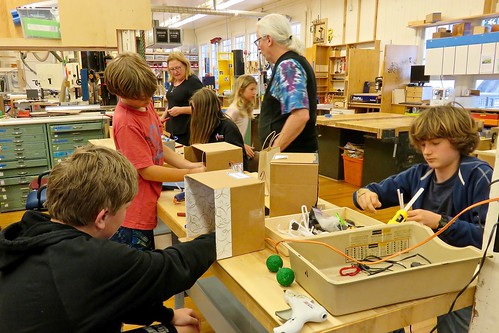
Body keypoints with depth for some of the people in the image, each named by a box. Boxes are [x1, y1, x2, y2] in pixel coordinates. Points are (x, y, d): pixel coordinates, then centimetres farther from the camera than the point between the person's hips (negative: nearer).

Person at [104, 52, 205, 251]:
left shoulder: (145, 105, 2)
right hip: (133, 216, -8)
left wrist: (188, 165, -3)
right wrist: (189, 174, -15)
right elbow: (147, 170, -21)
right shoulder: (126, 123, -23)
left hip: (145, 208, 8)